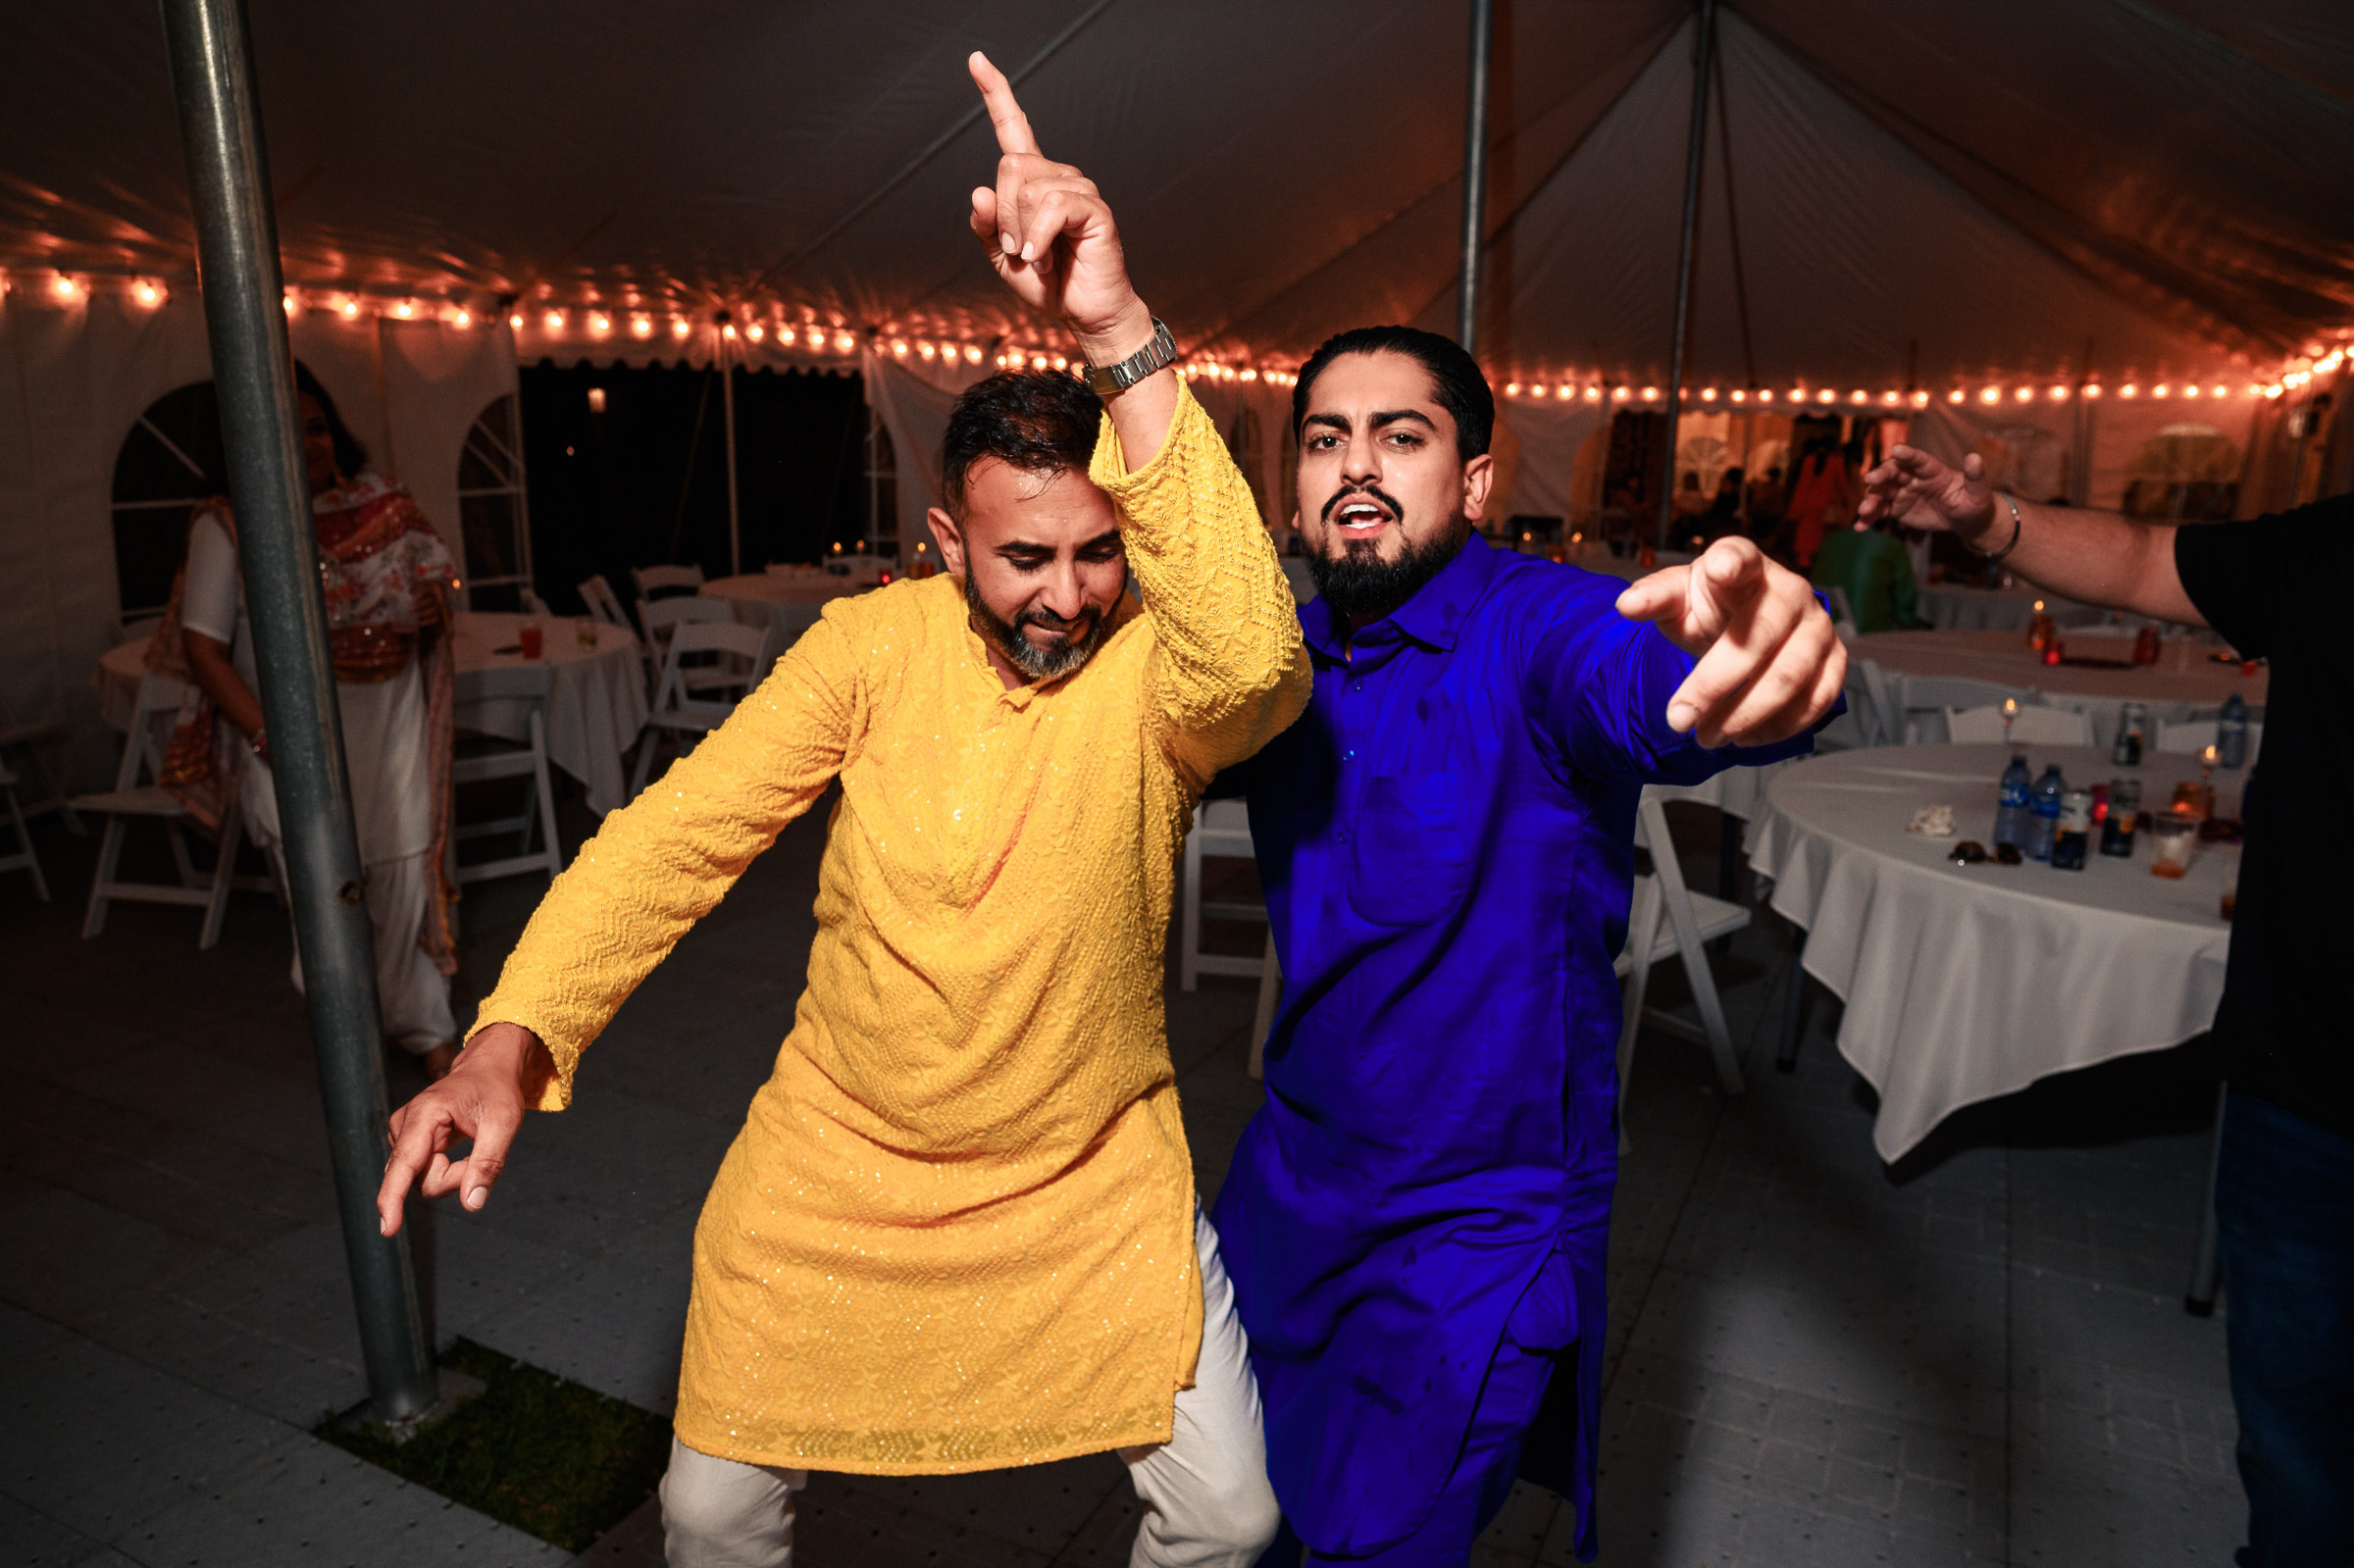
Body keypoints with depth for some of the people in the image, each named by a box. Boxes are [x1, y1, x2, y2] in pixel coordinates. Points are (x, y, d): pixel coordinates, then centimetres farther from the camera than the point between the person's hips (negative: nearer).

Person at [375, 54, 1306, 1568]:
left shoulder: (1161, 673, -19)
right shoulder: (874, 644, -12)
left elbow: (1254, 656, -43)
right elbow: (684, 829, -15)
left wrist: (1126, 339, -49)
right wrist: (510, 1038, -28)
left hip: (1093, 1174, -1)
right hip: (840, 1161, 2)